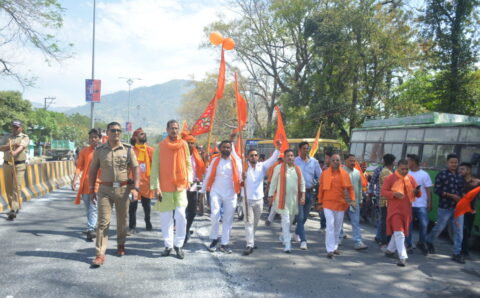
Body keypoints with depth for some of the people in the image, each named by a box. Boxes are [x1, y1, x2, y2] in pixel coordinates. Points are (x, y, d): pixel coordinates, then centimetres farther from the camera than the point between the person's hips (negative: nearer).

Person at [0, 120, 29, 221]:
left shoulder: (25, 137, 0)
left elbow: (21, 146, -21)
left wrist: (15, 152, -41)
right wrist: (11, 145, -18)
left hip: (19, 165, -4)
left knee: (16, 188, -11)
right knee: (8, 188, 9)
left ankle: (13, 211, -15)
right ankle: (14, 207, 25)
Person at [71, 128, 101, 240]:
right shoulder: (84, 151, 6)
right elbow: (79, 167, 1)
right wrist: (74, 180, -12)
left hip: (98, 183, -3)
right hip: (85, 183, 3)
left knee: (94, 208, -13)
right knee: (88, 208, 12)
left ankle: (91, 229, -17)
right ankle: (93, 227, 26)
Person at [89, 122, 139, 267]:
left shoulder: (128, 149, 1)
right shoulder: (99, 150, 3)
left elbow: (135, 169, -1)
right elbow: (93, 170, 9)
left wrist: (135, 188, -11)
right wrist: (92, 190, 5)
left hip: (123, 189, 1)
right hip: (105, 189, 0)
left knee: (122, 220, 13)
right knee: (103, 221, -5)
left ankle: (121, 245, 35)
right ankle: (100, 254, -3)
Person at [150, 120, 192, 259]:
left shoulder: (184, 145, 6)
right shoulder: (160, 146, -1)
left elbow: (188, 163, 11)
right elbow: (155, 167, -3)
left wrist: (189, 179, -1)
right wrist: (156, 186, -9)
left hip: (181, 186, 1)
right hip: (165, 187, 0)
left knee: (181, 216, -7)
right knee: (166, 218, 5)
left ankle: (178, 245, 7)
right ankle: (168, 245, 18)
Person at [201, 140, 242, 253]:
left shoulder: (236, 161, 2)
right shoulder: (215, 160, 3)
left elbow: (240, 177, 2)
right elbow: (208, 176, 7)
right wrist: (202, 191, 7)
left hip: (231, 194, 1)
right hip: (216, 192, -1)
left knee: (228, 220, 4)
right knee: (215, 216, -13)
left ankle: (224, 244, 14)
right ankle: (214, 239, 8)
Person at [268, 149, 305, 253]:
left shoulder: (298, 169, 7)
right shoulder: (279, 168, -5)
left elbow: (302, 183, 11)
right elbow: (273, 182, 1)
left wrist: (303, 196, 2)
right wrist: (270, 195, 2)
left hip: (294, 198, 5)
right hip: (283, 198, -4)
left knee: (290, 220, 17)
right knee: (286, 220, -8)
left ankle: (283, 236, 39)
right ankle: (287, 244, -5)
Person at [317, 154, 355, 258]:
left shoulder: (344, 173, 4)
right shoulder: (325, 173, -1)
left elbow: (350, 188, 6)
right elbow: (321, 189, 4)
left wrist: (352, 200, -6)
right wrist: (320, 203, 4)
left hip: (341, 204, 3)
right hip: (328, 203, -3)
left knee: (338, 227, 13)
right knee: (330, 226, -11)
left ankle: (335, 247, 29)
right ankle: (330, 250, -8)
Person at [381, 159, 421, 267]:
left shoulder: (410, 178, 8)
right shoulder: (390, 178, -6)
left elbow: (418, 194, 12)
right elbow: (383, 192, -6)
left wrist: (417, 192, -13)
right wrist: (394, 194, -23)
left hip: (406, 210, 5)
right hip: (395, 209, -5)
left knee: (398, 232, 16)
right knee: (399, 232, -11)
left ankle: (390, 250, 35)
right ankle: (402, 257, -11)